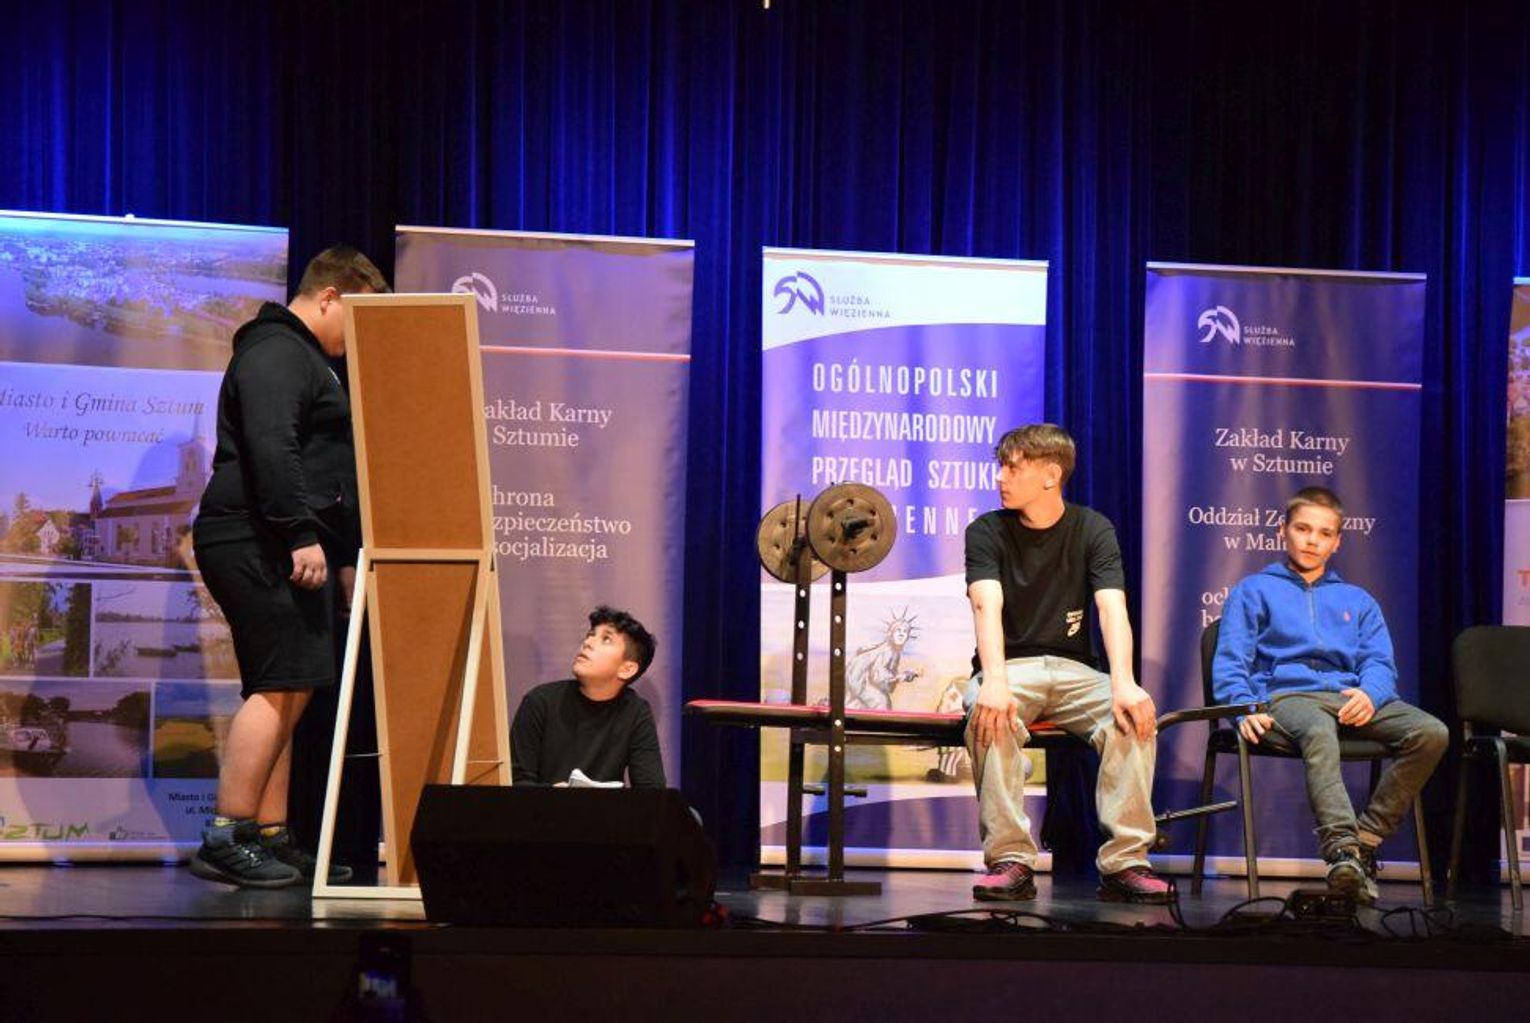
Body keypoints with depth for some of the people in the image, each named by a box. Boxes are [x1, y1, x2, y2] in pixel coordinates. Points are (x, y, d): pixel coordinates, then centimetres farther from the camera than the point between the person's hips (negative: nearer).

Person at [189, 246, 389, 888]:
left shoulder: (305, 358, 27)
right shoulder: (275, 353, -8)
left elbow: (326, 466, 31)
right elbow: (271, 447, -21)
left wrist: (346, 554, 28)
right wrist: (302, 535, -26)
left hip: (283, 546, 11)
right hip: (258, 543, -11)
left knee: (283, 693, 8)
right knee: (279, 689, -15)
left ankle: (270, 838, 10)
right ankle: (226, 839, -16)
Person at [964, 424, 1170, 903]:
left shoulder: (1093, 530, 3)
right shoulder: (987, 532, 1)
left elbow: (1113, 609, -12)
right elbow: (987, 607, -17)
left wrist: (1123, 683, -32)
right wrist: (994, 681, -37)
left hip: (1074, 669, 1)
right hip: (1010, 667, -1)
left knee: (1134, 716, -29)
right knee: (991, 714, -36)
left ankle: (1125, 863, -28)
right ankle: (1011, 862, -35)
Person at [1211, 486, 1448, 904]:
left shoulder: (1358, 600, 30)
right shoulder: (1253, 591, 21)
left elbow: (1381, 663, 16)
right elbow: (1230, 663, 9)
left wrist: (1370, 694, -9)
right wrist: (1245, 709, -12)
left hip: (1349, 697, 4)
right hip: (1286, 695, -4)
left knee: (1431, 732, -25)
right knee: (1319, 733, -41)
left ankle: (1366, 839, -24)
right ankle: (1342, 851, -56)